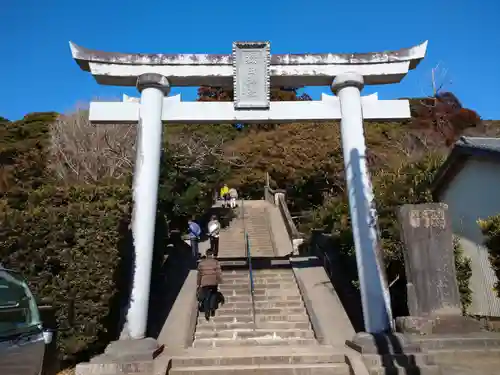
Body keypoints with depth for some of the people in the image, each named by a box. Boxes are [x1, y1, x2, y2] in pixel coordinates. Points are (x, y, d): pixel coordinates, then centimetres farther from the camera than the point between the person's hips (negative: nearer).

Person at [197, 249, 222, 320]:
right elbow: (219, 273, -8)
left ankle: (207, 312, -1)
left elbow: (199, 274, 8)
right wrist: (220, 282, -4)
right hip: (214, 282, -1)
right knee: (214, 295, 21)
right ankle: (212, 308, 6)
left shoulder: (201, 263, 5)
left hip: (204, 283, 1)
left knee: (206, 298, 8)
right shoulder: (216, 262, -1)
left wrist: (199, 284, 15)